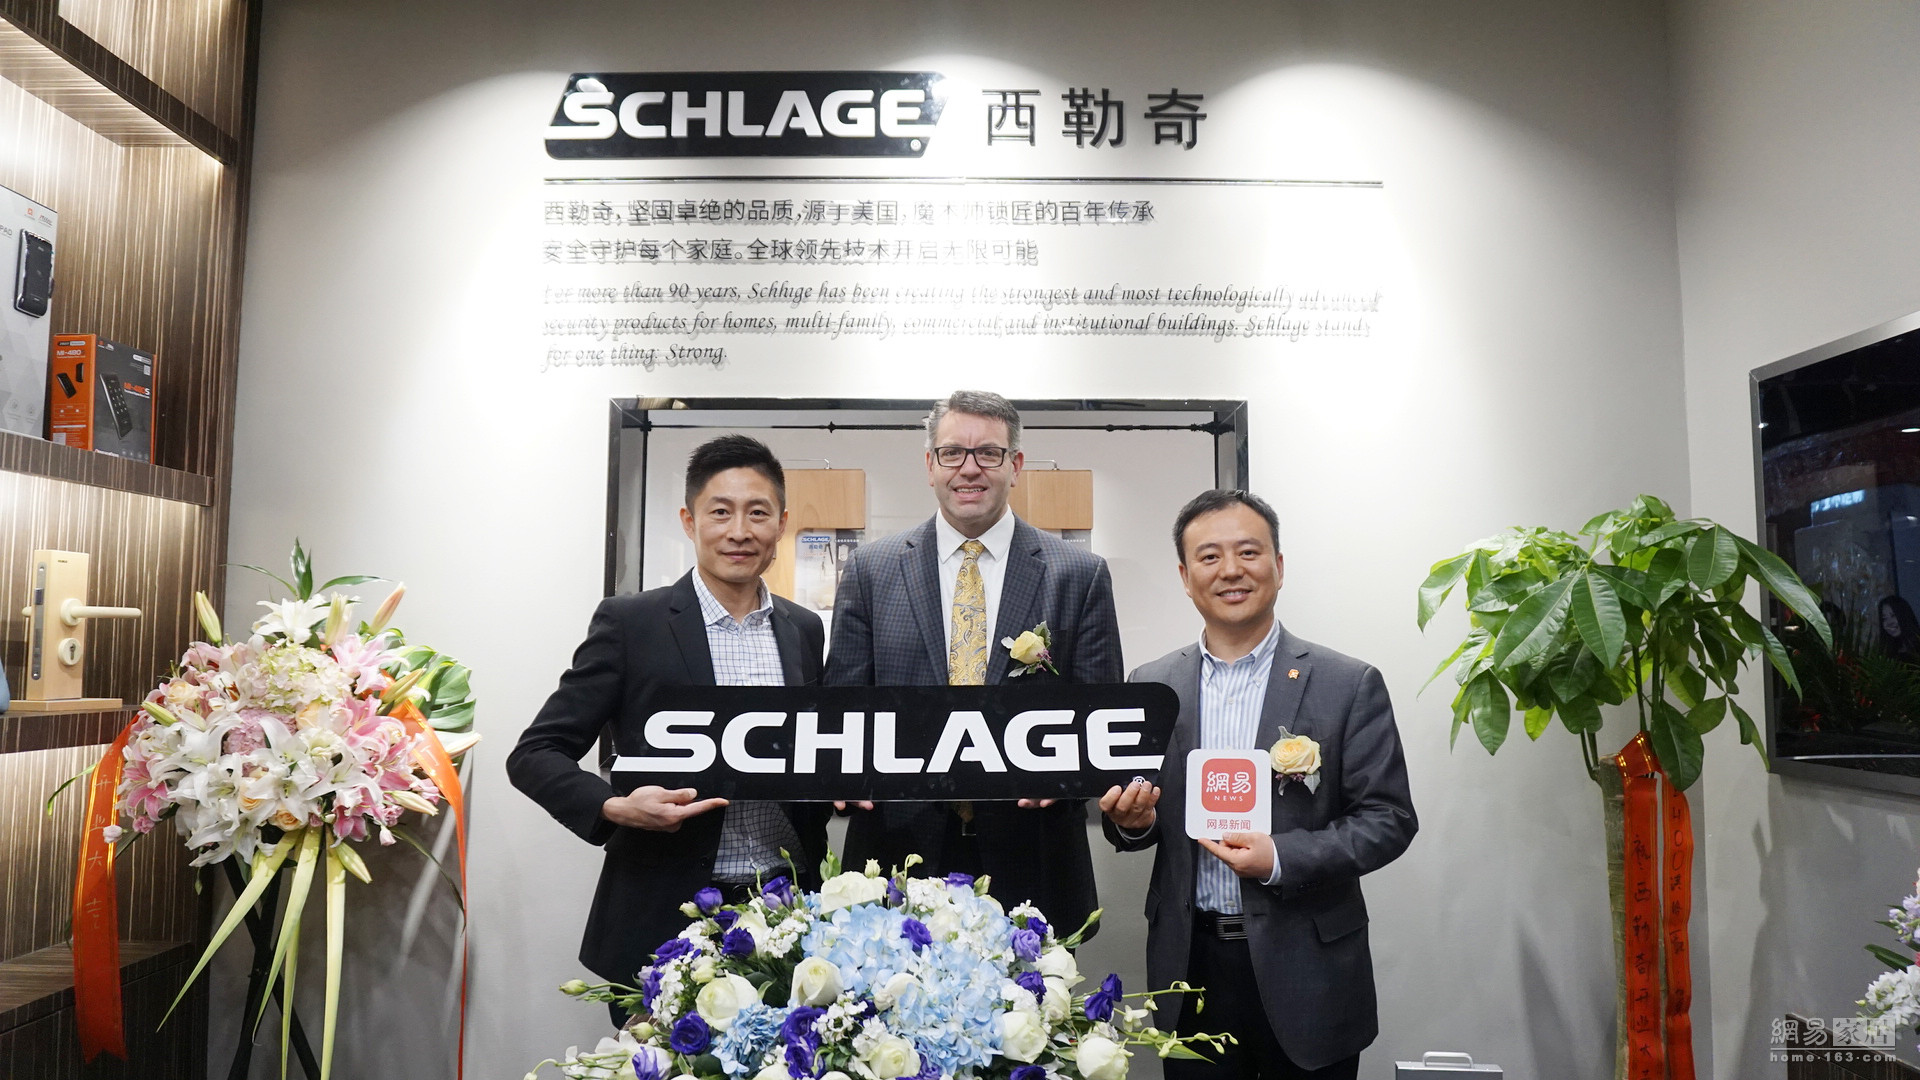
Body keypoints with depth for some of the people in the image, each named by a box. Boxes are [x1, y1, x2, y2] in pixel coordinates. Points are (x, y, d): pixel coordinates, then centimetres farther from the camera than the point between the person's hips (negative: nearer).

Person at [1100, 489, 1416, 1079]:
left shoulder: (1349, 685, -5)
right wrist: (1131, 820, -12)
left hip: (1304, 969, -2)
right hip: (1191, 962, 2)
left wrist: (1281, 858, -19)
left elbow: (1389, 819, -7)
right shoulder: (1151, 686, 3)